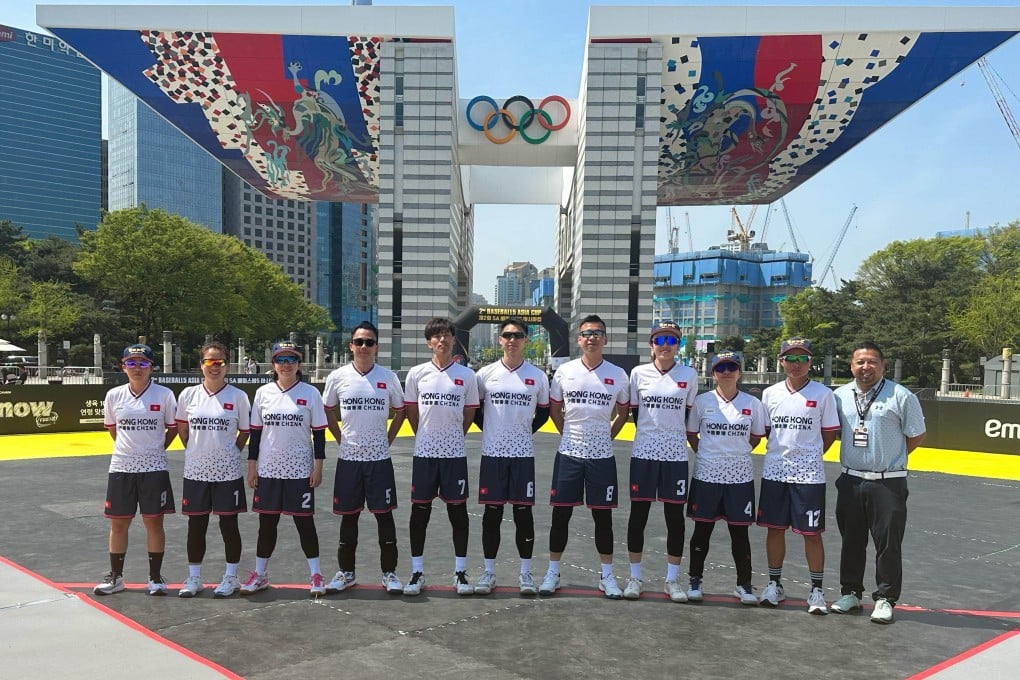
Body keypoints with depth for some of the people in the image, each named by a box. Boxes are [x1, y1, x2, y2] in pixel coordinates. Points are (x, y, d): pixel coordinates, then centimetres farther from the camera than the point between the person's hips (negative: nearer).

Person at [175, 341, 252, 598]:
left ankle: (231, 577, 20)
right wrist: (195, 451, 8)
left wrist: (231, 453, 1)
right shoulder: (188, 394, 1)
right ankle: (193, 578, 24)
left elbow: (245, 431, 4)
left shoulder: (238, 396, -5)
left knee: (228, 523, 6)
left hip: (227, 471, -2)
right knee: (196, 524, 10)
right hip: (196, 471, 2)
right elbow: (182, 427, 13)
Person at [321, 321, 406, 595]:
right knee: (348, 516, 10)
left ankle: (389, 573, 15)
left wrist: (388, 439, 3)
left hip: (379, 458, -1)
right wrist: (341, 438, 5)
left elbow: (400, 411, 11)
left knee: (384, 515, 3)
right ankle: (346, 572, 23)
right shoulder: (338, 377, 0)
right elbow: (328, 411, 13)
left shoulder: (388, 377, -1)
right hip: (348, 458, 1)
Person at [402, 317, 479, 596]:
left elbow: (469, 413, 8)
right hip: (424, 453, 0)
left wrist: (452, 437, 9)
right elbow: (411, 412, 9)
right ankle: (417, 572, 16)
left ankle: (460, 572, 17)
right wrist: (427, 437, 11)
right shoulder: (417, 373, 1)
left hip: (455, 454, 0)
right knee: (420, 510, 5)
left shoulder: (467, 375, 1)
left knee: (458, 510, 5)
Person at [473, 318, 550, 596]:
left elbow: (543, 412, 13)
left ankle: (526, 572, 15)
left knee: (524, 512, 3)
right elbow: (473, 409, 12)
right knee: (492, 513, 6)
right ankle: (489, 572, 17)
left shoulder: (537, 376, 3)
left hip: (523, 454, 0)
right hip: (492, 454, 0)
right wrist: (490, 429, 5)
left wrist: (525, 431, 5)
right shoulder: (486, 374, 1)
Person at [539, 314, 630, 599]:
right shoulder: (565, 371, 0)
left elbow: (623, 412, 13)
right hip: (568, 454, 0)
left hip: (602, 456, 0)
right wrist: (569, 435, 5)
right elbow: (554, 410, 11)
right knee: (560, 514, 6)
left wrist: (608, 436, 3)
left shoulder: (618, 375, -1)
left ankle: (607, 576, 20)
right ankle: (552, 573, 19)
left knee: (603, 516, 7)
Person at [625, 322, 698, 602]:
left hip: (676, 455, 0)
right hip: (644, 453, 0)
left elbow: (689, 415, 9)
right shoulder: (639, 373, 1)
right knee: (638, 513, 5)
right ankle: (635, 576, 18)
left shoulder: (689, 375, 1)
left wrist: (674, 437, 9)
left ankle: (672, 579, 18)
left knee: (675, 516, 5)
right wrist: (651, 435, 9)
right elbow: (635, 412, 9)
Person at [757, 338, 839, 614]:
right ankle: (774, 584, 24)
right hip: (774, 472, 3)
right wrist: (780, 453, 6)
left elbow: (830, 433, 4)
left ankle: (817, 590, 17)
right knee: (775, 528, 10)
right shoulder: (770, 393, 5)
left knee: (812, 533, 3)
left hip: (809, 475, -3)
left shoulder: (823, 394, -2)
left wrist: (810, 456, 2)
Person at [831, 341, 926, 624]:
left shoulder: (901, 396, -6)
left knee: (888, 544, 2)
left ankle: (885, 599, 16)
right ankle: (851, 593, 27)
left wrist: (889, 458, 1)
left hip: (888, 483, -4)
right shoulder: (840, 395, 5)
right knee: (851, 541, 14)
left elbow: (917, 436, 1)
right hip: (850, 481, 4)